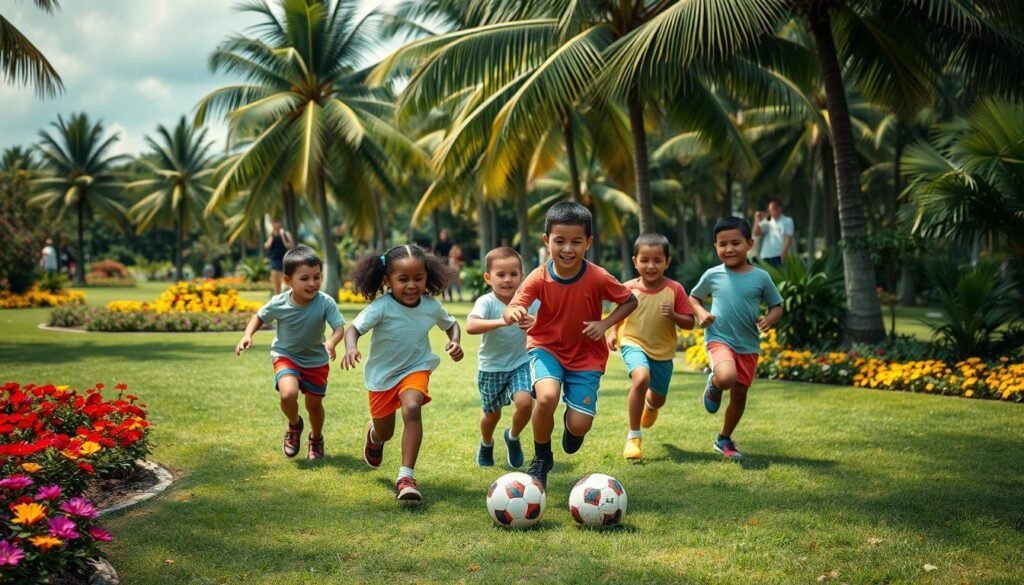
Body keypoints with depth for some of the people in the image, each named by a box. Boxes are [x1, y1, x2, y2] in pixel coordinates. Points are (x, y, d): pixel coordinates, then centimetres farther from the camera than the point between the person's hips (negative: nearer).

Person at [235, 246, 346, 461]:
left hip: (316, 360, 1)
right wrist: (247, 335, -17)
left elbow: (339, 327, -28)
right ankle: (294, 425, 10)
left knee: (314, 404, 11)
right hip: (285, 356, -1)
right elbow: (259, 317, -2)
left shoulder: (326, 303, -25)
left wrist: (331, 342, -49)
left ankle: (316, 439, 44)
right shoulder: (279, 303, -21)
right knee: (288, 394, -25)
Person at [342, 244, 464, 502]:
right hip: (381, 374, -1)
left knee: (412, 408, -31)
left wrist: (454, 342, -13)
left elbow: (451, 324, 8)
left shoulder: (431, 306, -12)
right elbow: (354, 328, -28)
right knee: (384, 433, 15)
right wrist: (351, 348, -49)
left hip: (415, 369, 1)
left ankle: (406, 476, -27)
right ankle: (373, 435, 57)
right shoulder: (382, 307, -23)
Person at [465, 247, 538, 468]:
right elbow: (470, 326, -39)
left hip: (520, 363, 2)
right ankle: (486, 444, 48)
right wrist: (501, 321, -52)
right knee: (492, 413, 12)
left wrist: (536, 324, -29)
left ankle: (513, 437, 13)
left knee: (525, 402, -21)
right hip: (491, 367, -1)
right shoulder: (486, 302, -21)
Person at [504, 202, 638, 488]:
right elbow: (513, 308, -29)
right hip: (547, 347, 0)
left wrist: (605, 324, -17)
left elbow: (630, 301, -2)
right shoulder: (539, 278, -18)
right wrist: (514, 313, -53)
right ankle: (541, 459, -3)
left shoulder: (599, 278, -18)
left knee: (579, 425, -11)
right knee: (547, 397, -31)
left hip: (586, 355, 1)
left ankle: (571, 424, 33)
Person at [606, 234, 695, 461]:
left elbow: (689, 323, -8)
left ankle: (650, 404, 62)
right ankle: (634, 436, -18)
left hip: (663, 351, 2)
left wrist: (673, 315, -26)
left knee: (658, 398, 17)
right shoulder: (628, 289, -11)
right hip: (633, 344, -2)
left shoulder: (675, 289, -13)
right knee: (641, 377, -33)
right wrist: (612, 332, -6)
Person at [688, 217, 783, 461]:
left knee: (739, 393, 9)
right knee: (726, 378, -31)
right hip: (719, 339, -2)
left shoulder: (761, 277, -1)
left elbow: (777, 306, 9)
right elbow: (693, 297, 14)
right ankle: (713, 383, 7)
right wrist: (701, 313, -7)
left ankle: (724, 439, 31)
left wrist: (769, 319, -13)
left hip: (748, 346, 3)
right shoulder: (713, 275, -2)